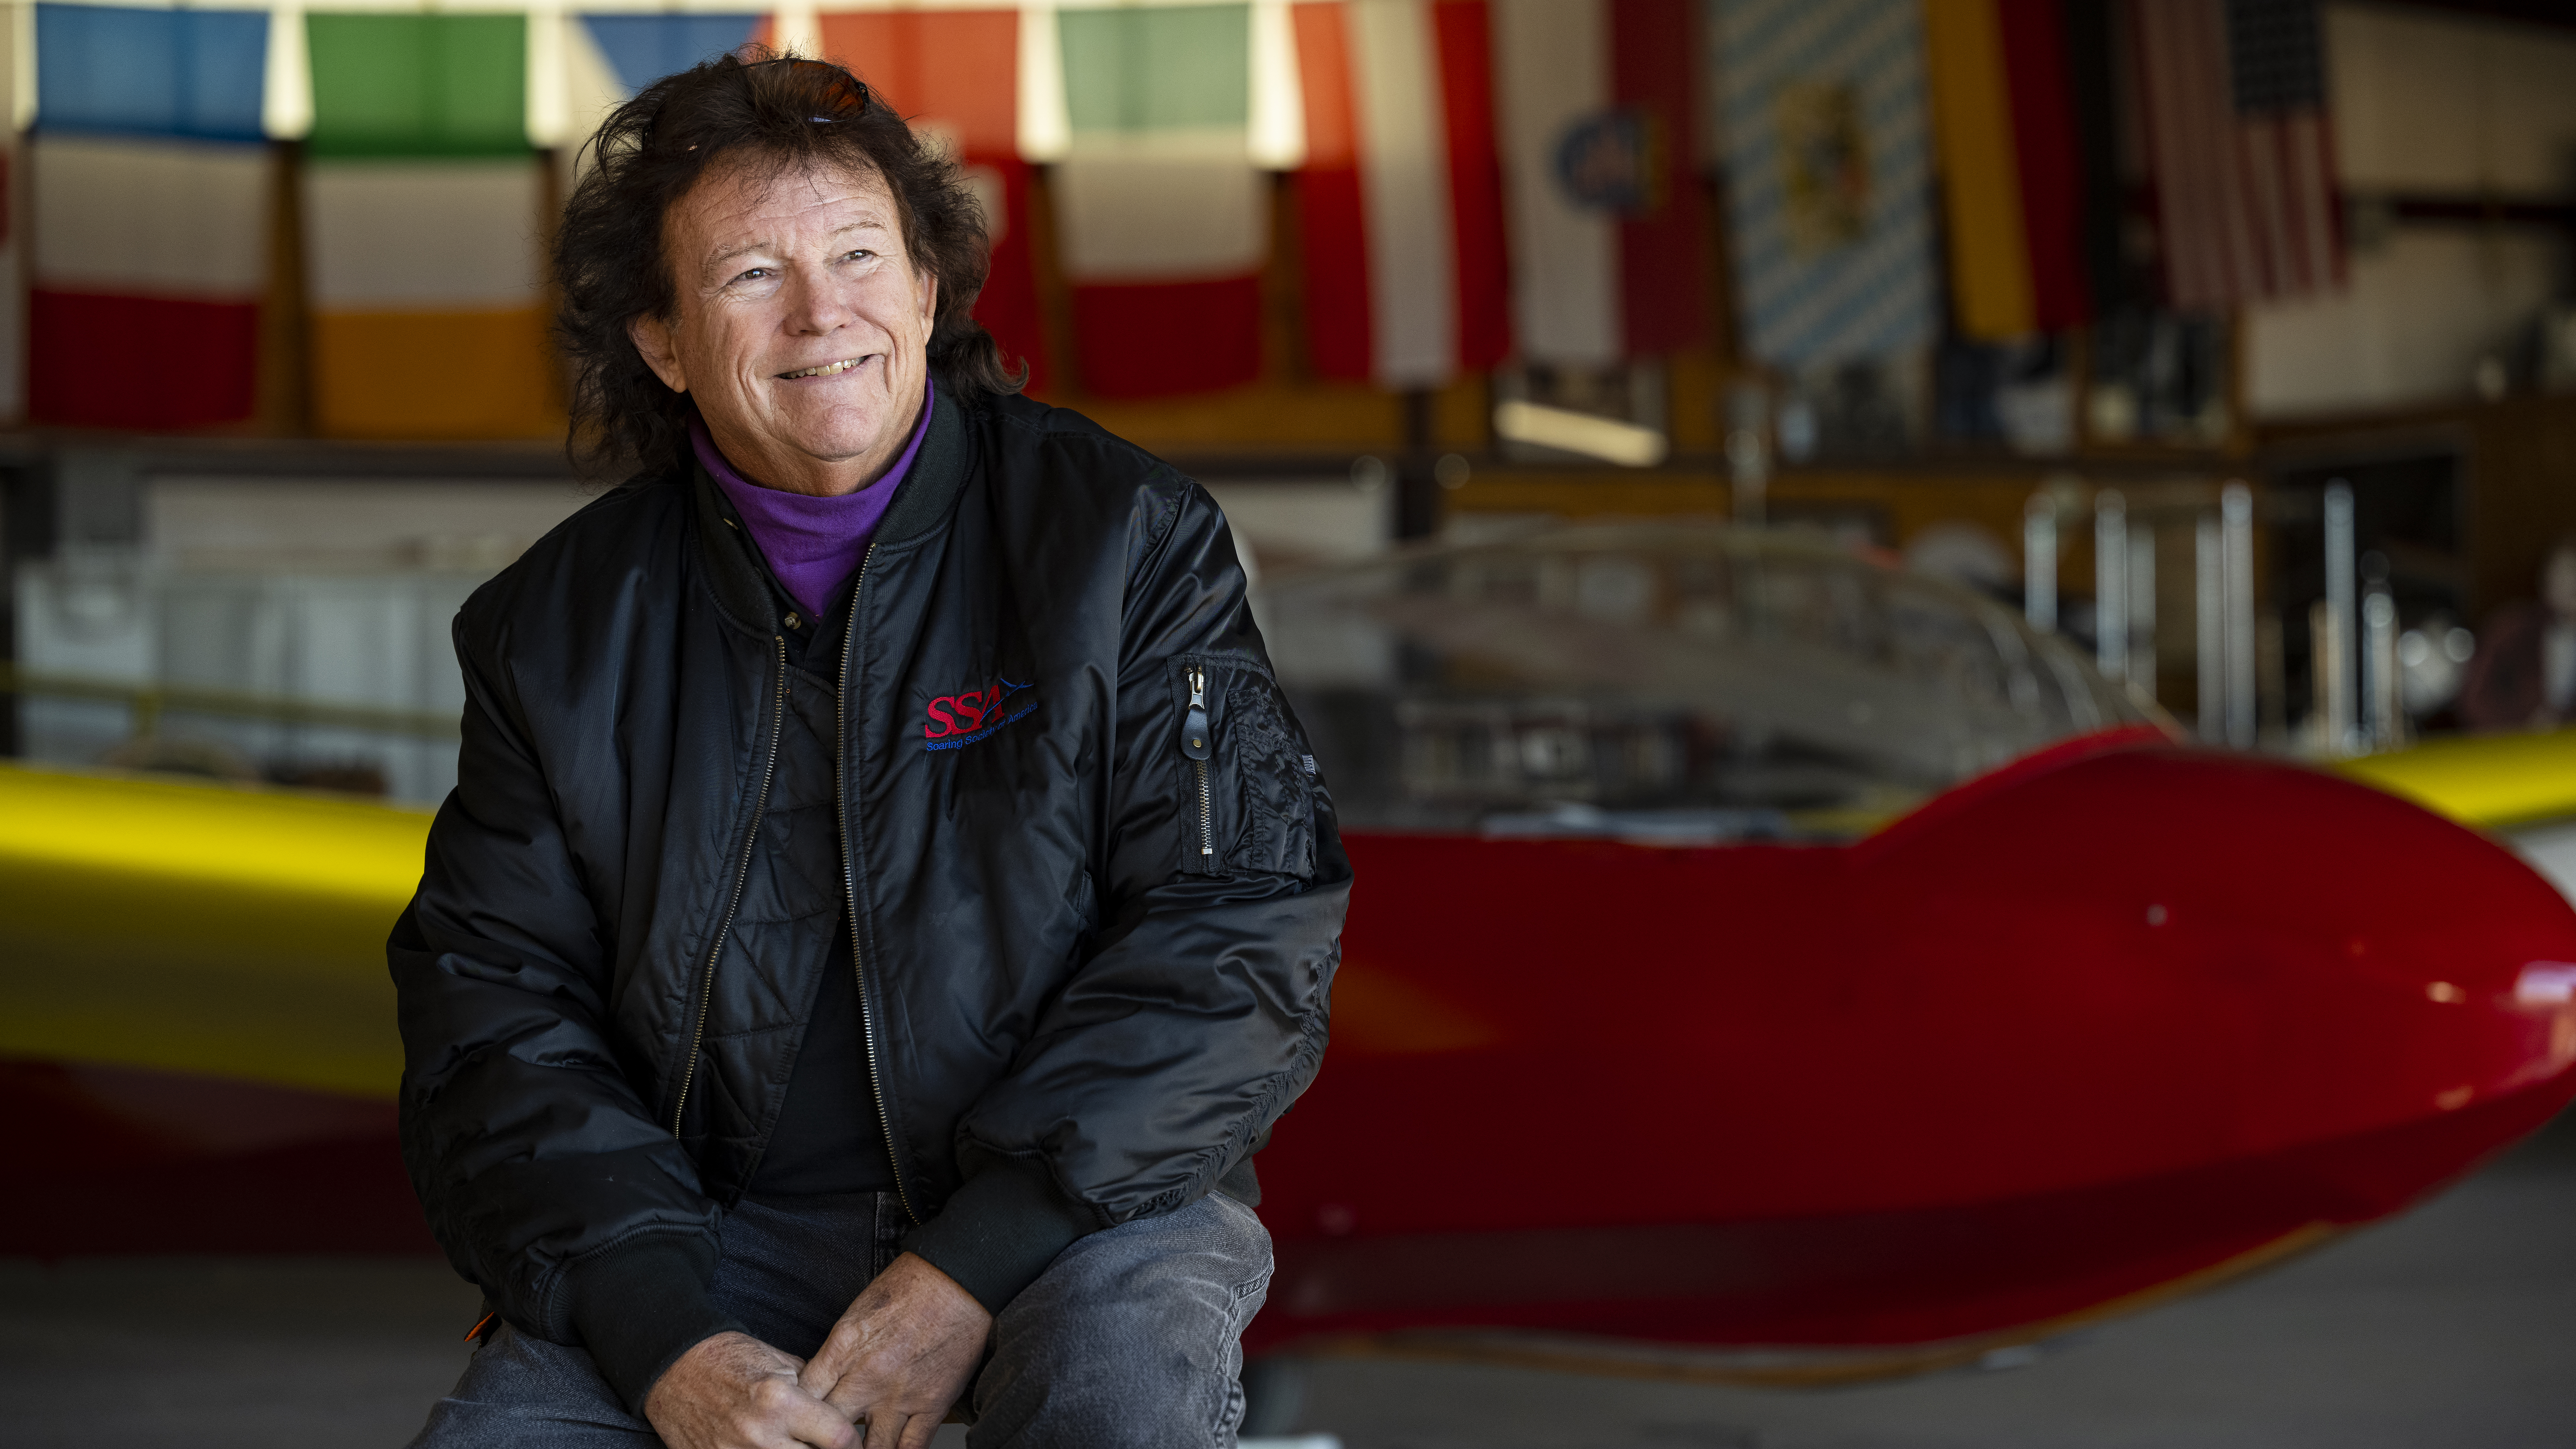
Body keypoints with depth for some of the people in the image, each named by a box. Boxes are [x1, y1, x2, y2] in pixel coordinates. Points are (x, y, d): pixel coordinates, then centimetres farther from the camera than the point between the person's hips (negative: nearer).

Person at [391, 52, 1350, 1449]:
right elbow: (495, 1017, 3)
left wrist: (967, 1275, -17)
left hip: (1081, 1201, -2)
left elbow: (1241, 935, -8)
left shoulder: (1127, 538, -3)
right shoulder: (558, 629, 5)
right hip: (710, 1226, 3)